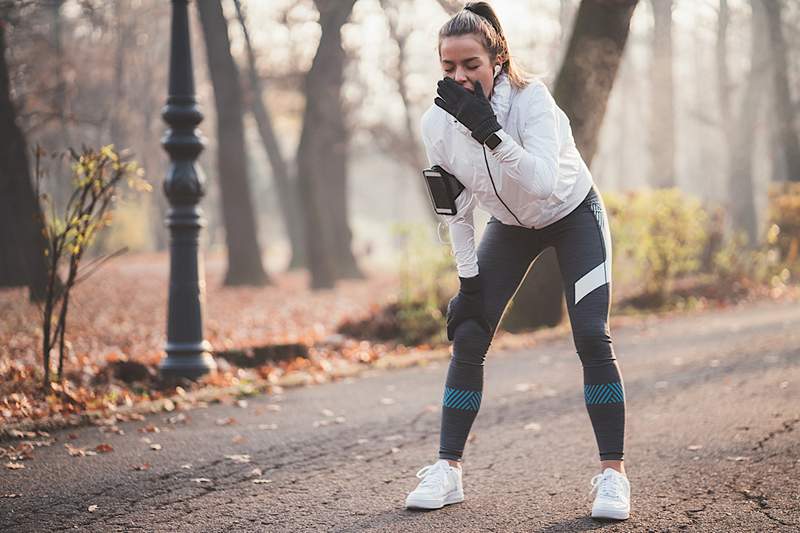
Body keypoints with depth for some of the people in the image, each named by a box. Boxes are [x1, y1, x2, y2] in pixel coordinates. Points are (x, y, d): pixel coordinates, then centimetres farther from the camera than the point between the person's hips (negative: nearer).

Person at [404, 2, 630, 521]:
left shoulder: (530, 97, -32)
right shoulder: (438, 123, -20)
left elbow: (545, 181, -47)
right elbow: (458, 208, -6)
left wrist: (491, 132, -56)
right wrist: (469, 279, -5)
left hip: (573, 215, -4)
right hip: (510, 226, 4)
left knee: (592, 338, -16)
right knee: (468, 338, -6)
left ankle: (613, 474, -5)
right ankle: (447, 471, 4)